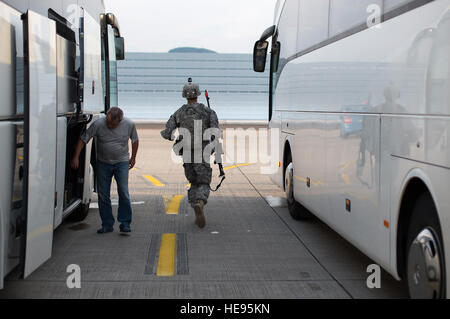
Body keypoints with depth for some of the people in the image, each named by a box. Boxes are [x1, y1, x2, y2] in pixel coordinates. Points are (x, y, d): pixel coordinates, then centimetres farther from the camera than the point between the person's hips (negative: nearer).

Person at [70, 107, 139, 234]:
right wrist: (76, 158, -14)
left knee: (123, 192, -10)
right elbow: (83, 140, -10)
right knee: (103, 195, 2)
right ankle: (107, 224, 13)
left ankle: (125, 223, 1)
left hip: (122, 162, -1)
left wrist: (133, 158, 11)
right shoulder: (98, 124, -17)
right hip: (103, 163, 1)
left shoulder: (129, 125, -12)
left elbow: (135, 140, 7)